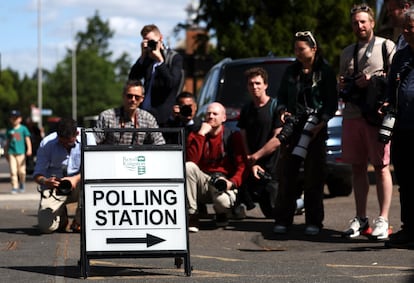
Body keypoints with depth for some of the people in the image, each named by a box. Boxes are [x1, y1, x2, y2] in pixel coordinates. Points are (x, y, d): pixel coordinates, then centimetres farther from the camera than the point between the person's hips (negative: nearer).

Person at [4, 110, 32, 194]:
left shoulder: (23, 128, 4)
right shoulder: (9, 130, 11)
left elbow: (27, 139, 3)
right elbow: (7, 142, 17)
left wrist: (29, 149, -8)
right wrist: (6, 152, 16)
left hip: (21, 152, -2)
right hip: (11, 153, 2)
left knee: (21, 171, 0)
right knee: (13, 171, -6)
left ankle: (22, 186, 22)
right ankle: (14, 187, -5)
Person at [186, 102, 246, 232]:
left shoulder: (233, 136, 1)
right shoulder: (195, 135, 5)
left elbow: (242, 165, -6)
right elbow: (191, 160, -13)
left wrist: (232, 182, -24)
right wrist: (201, 134, -16)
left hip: (224, 183, -2)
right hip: (202, 181, 2)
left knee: (222, 201, -37)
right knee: (188, 167, -29)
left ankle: (221, 213, 8)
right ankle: (192, 215, -20)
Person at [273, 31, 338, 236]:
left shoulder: (325, 72, 1)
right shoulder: (291, 71, 12)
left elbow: (331, 103, -2)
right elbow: (281, 95, 20)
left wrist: (321, 123, -13)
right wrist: (282, 111, 0)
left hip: (316, 129, -3)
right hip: (293, 127, 3)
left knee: (314, 176, -1)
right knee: (287, 174, 0)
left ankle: (313, 222, 4)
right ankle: (283, 220, 5)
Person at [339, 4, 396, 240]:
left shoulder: (386, 46, 4)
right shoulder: (347, 53, 20)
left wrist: (374, 80, -14)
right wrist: (355, 84, 1)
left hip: (377, 115, -5)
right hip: (352, 114, 5)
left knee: (382, 167, -6)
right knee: (358, 167, 7)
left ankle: (383, 220, -5)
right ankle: (361, 219, 14)